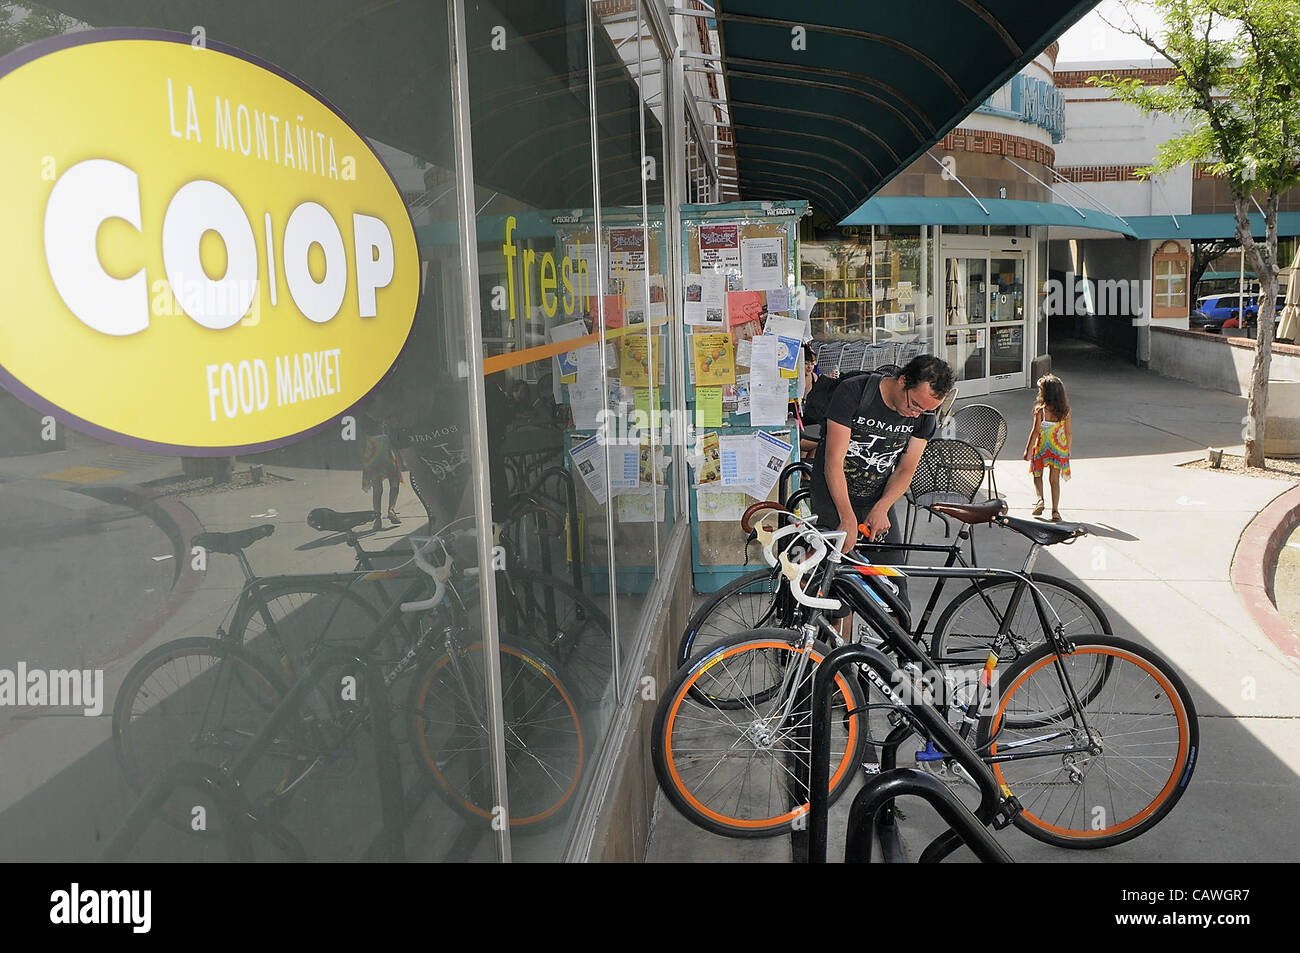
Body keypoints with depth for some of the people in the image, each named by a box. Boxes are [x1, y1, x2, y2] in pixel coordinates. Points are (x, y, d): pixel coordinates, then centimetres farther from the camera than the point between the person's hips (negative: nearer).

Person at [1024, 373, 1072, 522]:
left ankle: (1040, 498, -2)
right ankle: (1055, 510, 6)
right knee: (1054, 479, 9)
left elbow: (1035, 431, -15)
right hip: (1059, 448, 3)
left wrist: (1028, 450, -7)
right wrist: (1068, 449, 17)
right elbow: (1068, 432, 2)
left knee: (1037, 475, 19)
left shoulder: (1041, 410, -17)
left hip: (1041, 448, -3)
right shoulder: (1065, 410, -4)